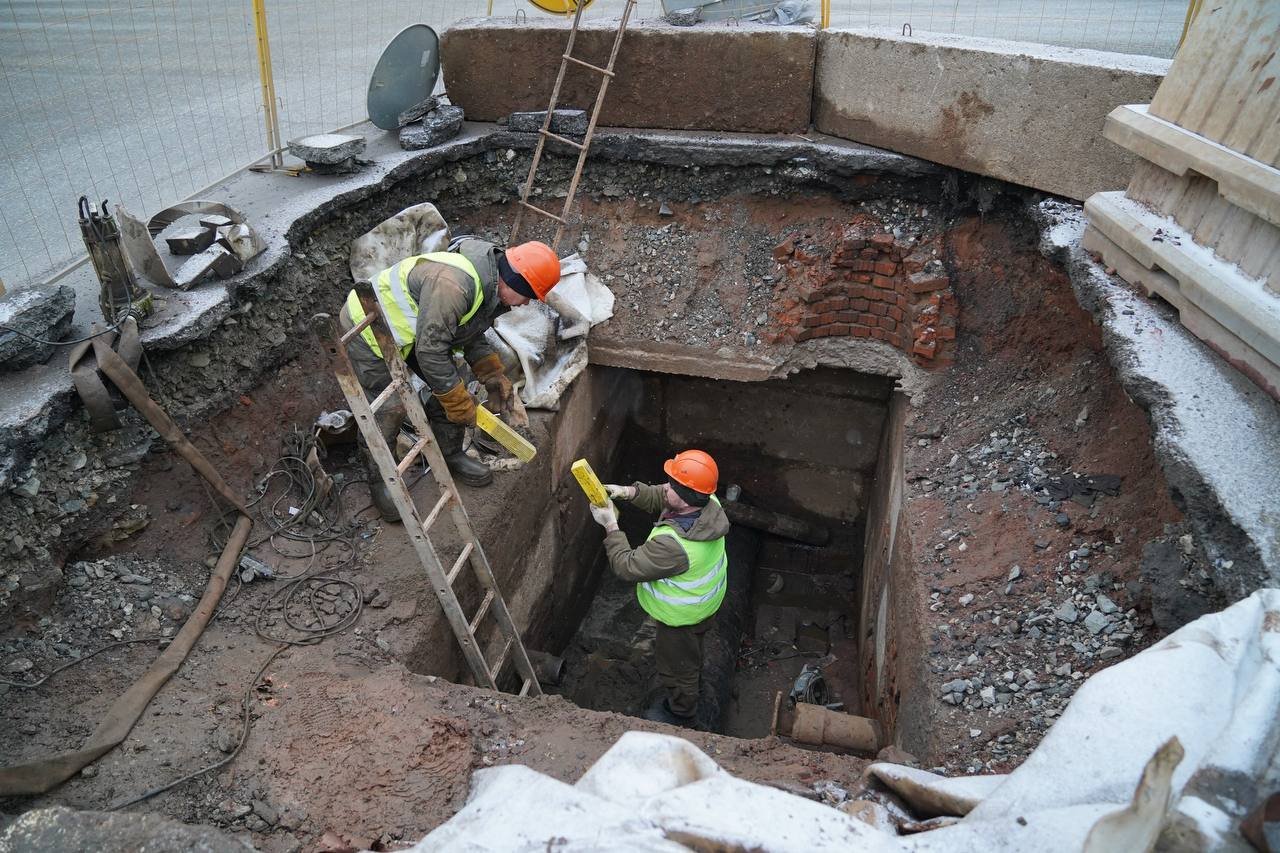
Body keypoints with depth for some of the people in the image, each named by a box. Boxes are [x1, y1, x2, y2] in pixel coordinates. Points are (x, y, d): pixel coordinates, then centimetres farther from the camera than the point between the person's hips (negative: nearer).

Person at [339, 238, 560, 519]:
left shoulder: (490, 286, -5)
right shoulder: (452, 285, -38)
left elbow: (472, 336, 10)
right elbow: (430, 351, -34)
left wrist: (494, 377, -1)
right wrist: (460, 403, -24)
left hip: (409, 327, 9)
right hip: (366, 326, -9)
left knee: (449, 386, 6)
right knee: (390, 408, -12)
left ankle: (449, 455, 24)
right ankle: (379, 479, 9)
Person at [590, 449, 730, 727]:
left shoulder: (672, 544, -47)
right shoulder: (710, 504, -22)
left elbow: (628, 566, -31)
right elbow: (660, 497, -3)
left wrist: (610, 526, -23)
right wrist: (628, 492, -18)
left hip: (682, 616, -7)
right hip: (706, 599, 7)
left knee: (678, 665, 23)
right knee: (691, 652, 36)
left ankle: (680, 713, 52)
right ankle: (692, 687, 65)